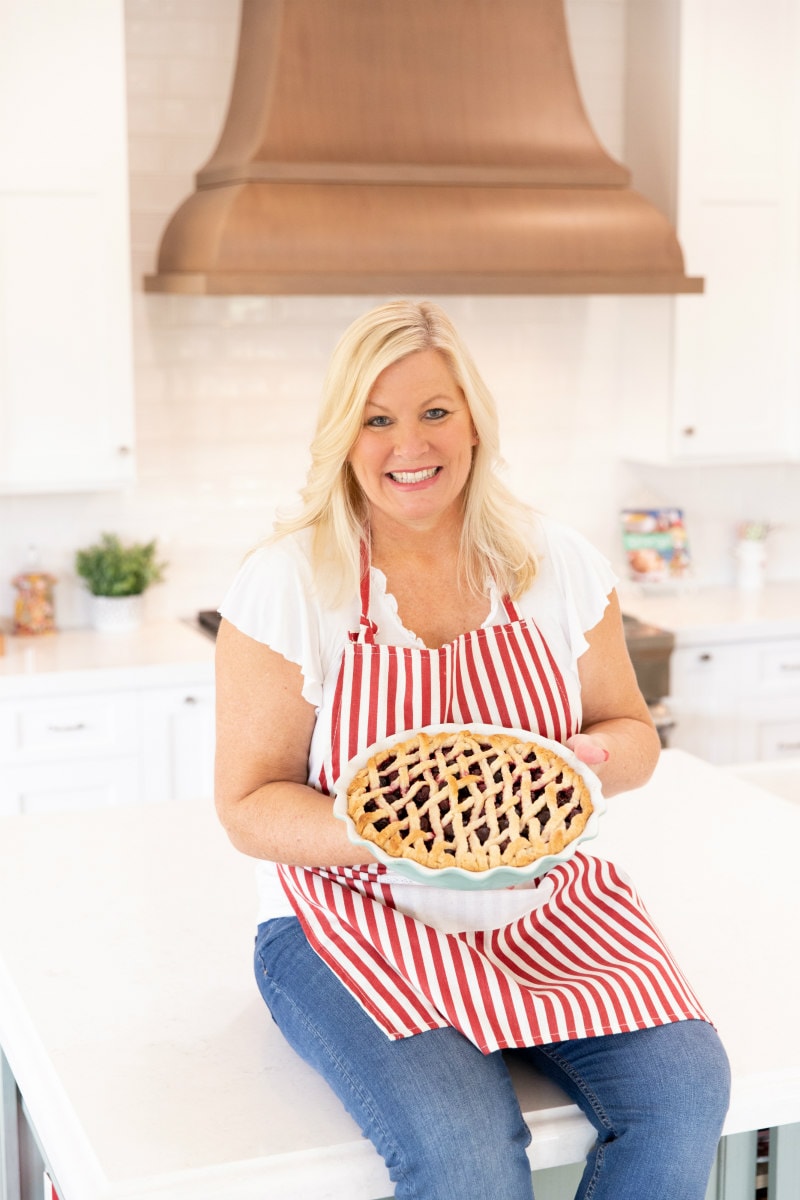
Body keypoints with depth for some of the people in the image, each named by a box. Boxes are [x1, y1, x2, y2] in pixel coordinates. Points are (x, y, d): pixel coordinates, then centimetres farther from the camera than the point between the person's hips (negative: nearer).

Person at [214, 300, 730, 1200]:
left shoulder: (558, 565, 1)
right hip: (357, 917, -3)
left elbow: (630, 732, 10)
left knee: (683, 1090, -19)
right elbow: (249, 807, -7)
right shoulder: (285, 585, -9)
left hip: (541, 906, 4)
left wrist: (594, 762, -15)